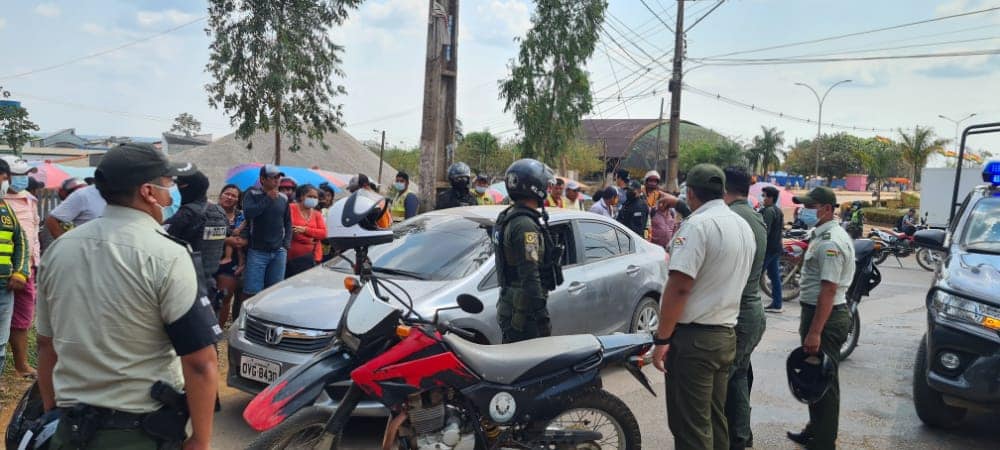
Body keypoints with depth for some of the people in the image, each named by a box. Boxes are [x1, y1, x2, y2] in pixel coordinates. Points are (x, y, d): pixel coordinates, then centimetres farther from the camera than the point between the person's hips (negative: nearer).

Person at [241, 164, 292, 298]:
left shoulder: (283, 198, 11)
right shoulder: (252, 195, 0)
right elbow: (248, 213, -18)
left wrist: (286, 244, 7)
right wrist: (268, 199, -15)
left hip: (279, 252, 4)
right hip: (257, 251, -4)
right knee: (252, 292, -6)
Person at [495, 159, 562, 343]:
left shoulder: (506, 218, 15)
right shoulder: (526, 225, -19)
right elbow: (530, 275, -23)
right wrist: (541, 313, -21)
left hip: (507, 305, 10)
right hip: (524, 313, -10)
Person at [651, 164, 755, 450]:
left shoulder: (697, 225, -15)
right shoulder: (743, 226, 12)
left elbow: (679, 287, -21)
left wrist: (661, 339, -17)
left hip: (694, 337, -9)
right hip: (726, 334, 9)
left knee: (690, 426, -3)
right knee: (715, 418, 16)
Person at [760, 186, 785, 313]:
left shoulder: (768, 211, -14)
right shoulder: (779, 211, 17)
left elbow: (765, 230, -22)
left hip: (768, 247, -10)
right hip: (777, 247, 10)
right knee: (775, 276, 10)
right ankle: (776, 304, 11)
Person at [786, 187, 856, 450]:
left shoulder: (830, 242, -21)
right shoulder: (824, 236, 14)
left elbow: (829, 290, -26)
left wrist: (814, 332, -27)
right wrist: (807, 320, 24)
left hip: (826, 318, -11)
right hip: (816, 311, 11)